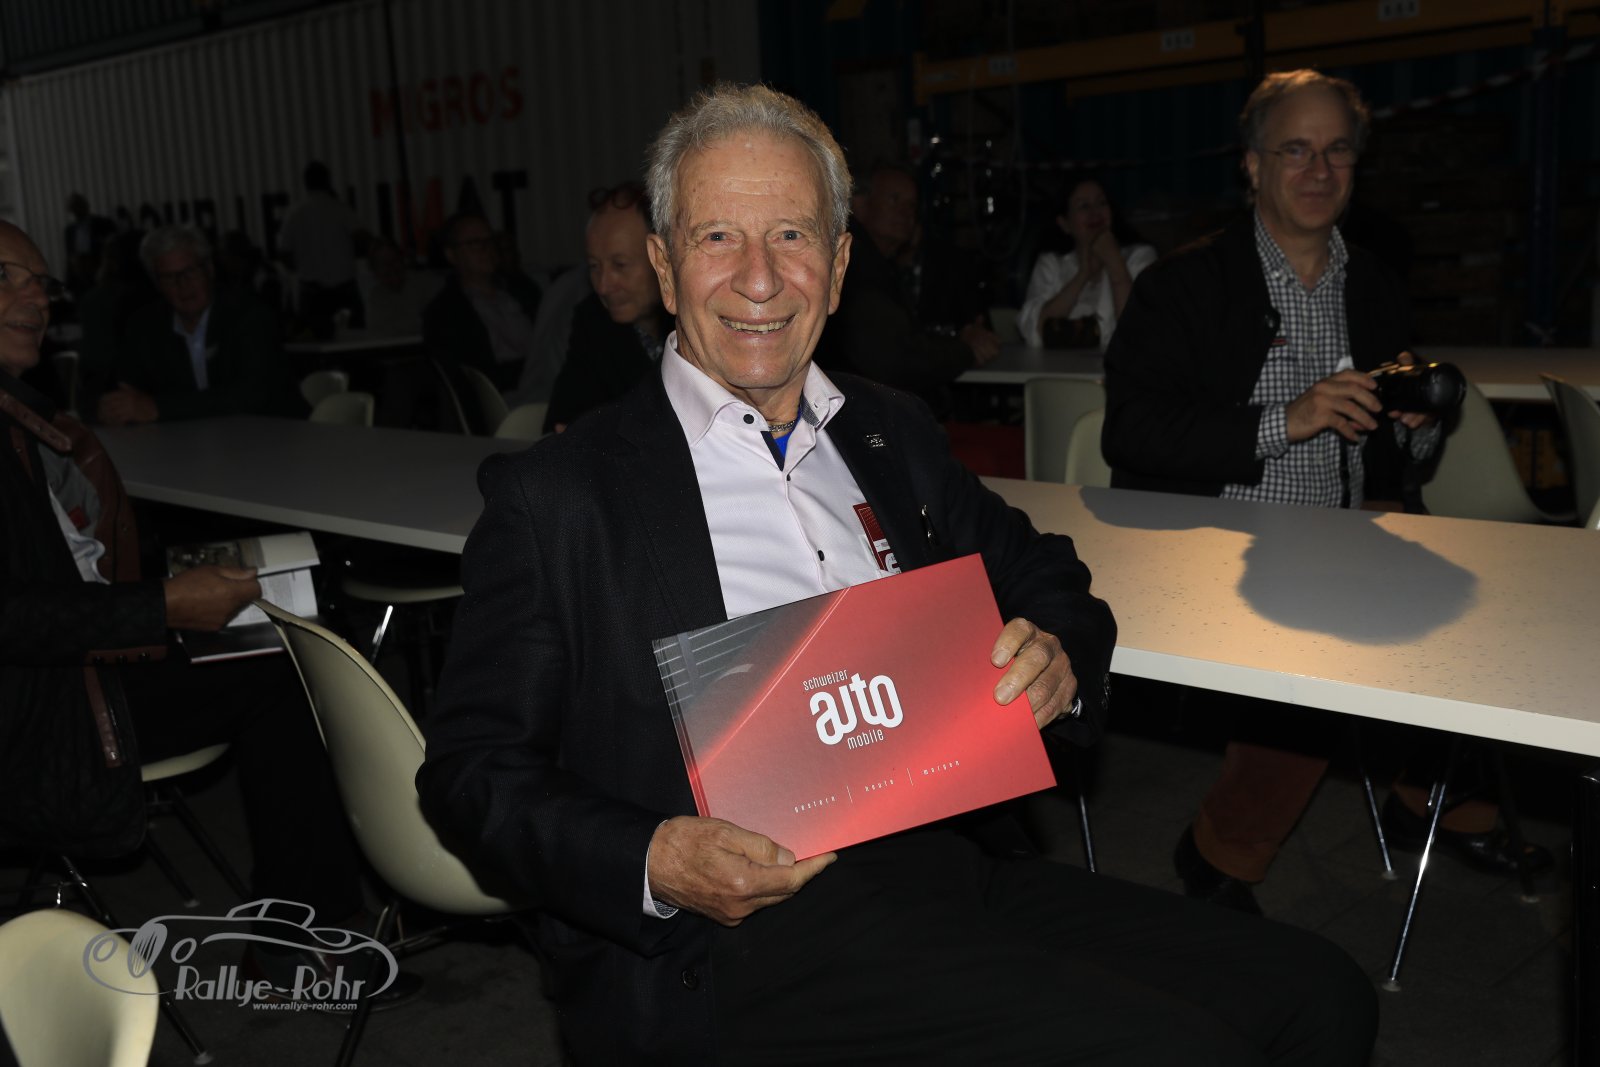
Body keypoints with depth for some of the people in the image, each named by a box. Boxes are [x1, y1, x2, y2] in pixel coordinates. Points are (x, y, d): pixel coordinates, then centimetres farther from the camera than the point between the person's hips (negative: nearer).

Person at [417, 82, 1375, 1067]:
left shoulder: (896, 437, 16)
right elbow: (474, 773, -1)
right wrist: (654, 863, -19)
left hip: (952, 865, 6)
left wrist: (1059, 658, -1)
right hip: (735, 939, -5)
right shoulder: (557, 495, 0)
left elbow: (1041, 571, 24)